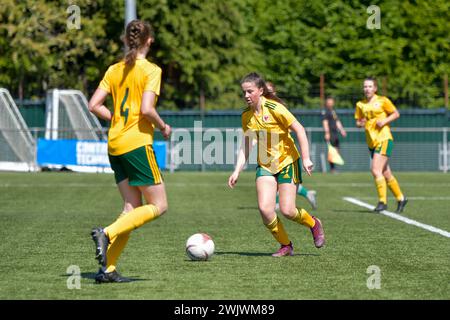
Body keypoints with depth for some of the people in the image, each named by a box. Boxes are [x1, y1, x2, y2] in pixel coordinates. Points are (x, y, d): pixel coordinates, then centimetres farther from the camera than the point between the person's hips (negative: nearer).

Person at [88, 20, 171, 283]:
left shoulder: (114, 70, 10)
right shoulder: (151, 70, -8)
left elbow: (94, 105, 6)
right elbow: (146, 109, -18)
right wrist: (163, 127, -1)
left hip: (115, 144, 7)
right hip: (137, 143, -7)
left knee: (133, 207, 11)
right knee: (159, 206, 1)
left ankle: (108, 269, 1)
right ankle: (106, 233, -16)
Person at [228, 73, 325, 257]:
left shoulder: (274, 108, -16)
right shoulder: (247, 115, 3)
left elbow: (299, 130, -15)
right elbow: (246, 146, 11)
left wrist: (306, 158, -19)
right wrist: (237, 171, 3)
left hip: (287, 161, -5)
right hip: (265, 165, 5)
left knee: (287, 210, -11)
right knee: (264, 209, -13)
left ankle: (313, 224, 23)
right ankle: (286, 246, 7)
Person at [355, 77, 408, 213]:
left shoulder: (382, 101, -4)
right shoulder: (360, 104, 10)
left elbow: (396, 114, 1)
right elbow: (358, 121, 17)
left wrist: (384, 121, -13)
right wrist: (360, 123, -6)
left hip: (384, 139, -6)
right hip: (371, 141, 6)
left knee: (376, 170, -18)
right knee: (386, 173, 10)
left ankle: (382, 201, -10)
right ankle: (400, 198, 25)